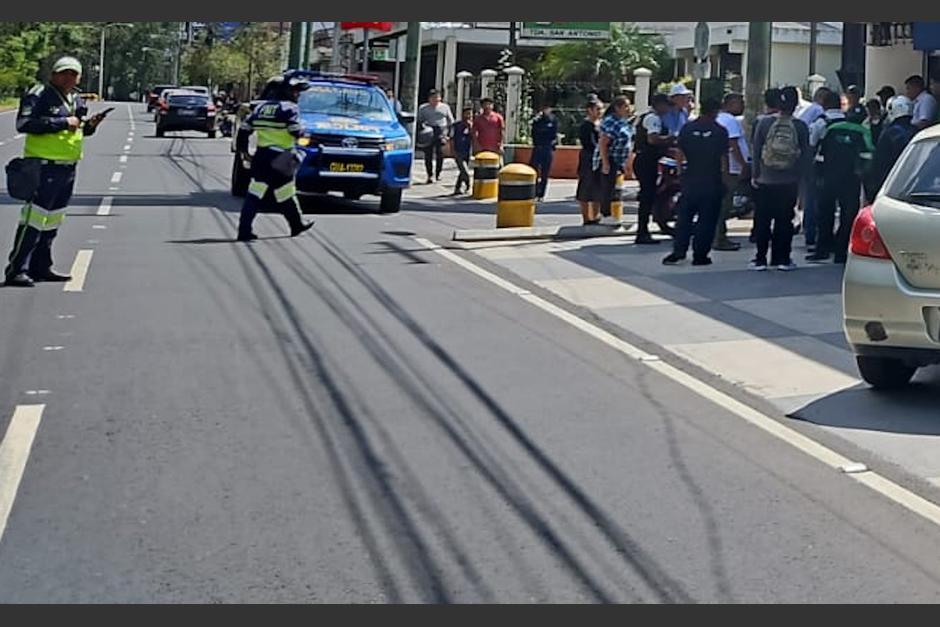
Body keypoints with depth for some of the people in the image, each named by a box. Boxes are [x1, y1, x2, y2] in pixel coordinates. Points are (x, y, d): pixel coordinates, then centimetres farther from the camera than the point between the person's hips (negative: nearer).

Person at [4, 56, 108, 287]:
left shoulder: (76, 99, 16)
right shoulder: (38, 95, -9)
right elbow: (24, 123, -22)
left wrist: (90, 125, 4)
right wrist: (63, 123, -22)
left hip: (68, 167, 8)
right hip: (44, 166, -8)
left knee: (53, 218, 13)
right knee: (34, 216, -11)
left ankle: (41, 267, 23)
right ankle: (16, 270, -9)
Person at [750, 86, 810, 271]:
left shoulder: (764, 123, -5)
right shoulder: (800, 126, -5)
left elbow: (756, 151, -3)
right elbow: (805, 155, -1)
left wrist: (755, 175, 5)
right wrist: (799, 176, 8)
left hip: (766, 180, 0)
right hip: (789, 182, 0)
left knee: (762, 221, 6)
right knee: (784, 221, 8)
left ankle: (760, 259, 6)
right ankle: (782, 259, 9)